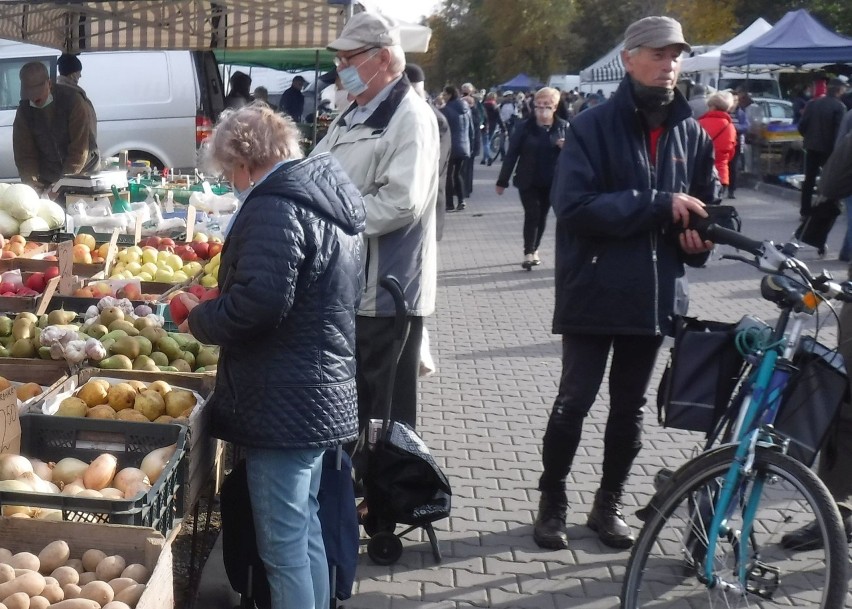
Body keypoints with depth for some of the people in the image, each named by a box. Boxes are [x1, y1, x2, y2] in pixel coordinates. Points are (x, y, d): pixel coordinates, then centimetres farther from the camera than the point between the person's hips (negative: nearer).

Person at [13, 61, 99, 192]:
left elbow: (79, 148, -20)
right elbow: (24, 153, -5)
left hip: (82, 175, -3)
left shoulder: (72, 100, -17)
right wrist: (30, 181, -21)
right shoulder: (24, 110, -4)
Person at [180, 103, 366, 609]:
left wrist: (200, 319, -10)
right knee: (307, 528, 22)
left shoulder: (275, 207, -18)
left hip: (284, 405, -10)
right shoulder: (329, 193, 12)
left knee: (284, 547, 0)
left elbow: (258, 303, -29)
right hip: (326, 392, 10)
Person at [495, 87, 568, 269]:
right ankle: (528, 253, -2)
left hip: (552, 182, 2)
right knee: (532, 215, -8)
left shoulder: (563, 127, 0)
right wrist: (502, 181, -3)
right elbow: (512, 154, -3)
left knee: (542, 216, 11)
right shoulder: (525, 127, -4)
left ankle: (534, 250, 25)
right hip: (528, 181, -2)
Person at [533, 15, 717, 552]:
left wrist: (699, 239, -6)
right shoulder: (593, 127, -8)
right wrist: (659, 204, -24)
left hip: (655, 295, 5)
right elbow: (574, 204, -20)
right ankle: (552, 503, 20)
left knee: (631, 407, 13)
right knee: (574, 403, 1)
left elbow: (708, 209, 17)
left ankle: (609, 504, 29)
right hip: (594, 293, -4)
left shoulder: (692, 134, 7)